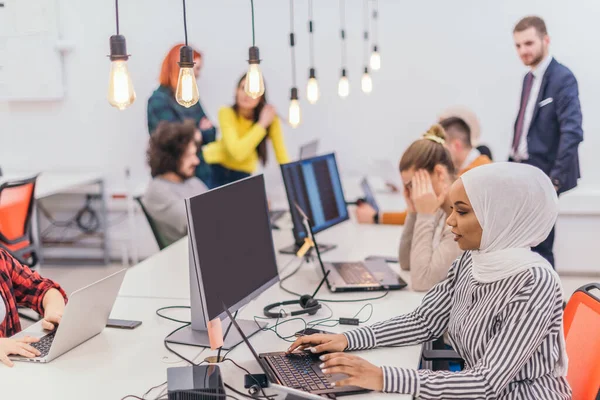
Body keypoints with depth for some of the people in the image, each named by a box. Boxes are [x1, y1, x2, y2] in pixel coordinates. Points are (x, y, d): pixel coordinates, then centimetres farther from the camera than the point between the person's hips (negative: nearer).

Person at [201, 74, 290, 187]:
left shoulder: (270, 115, -18)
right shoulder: (226, 113, -23)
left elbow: (282, 156, -14)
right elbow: (237, 152, -35)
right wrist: (262, 124, -33)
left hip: (243, 170, 2)